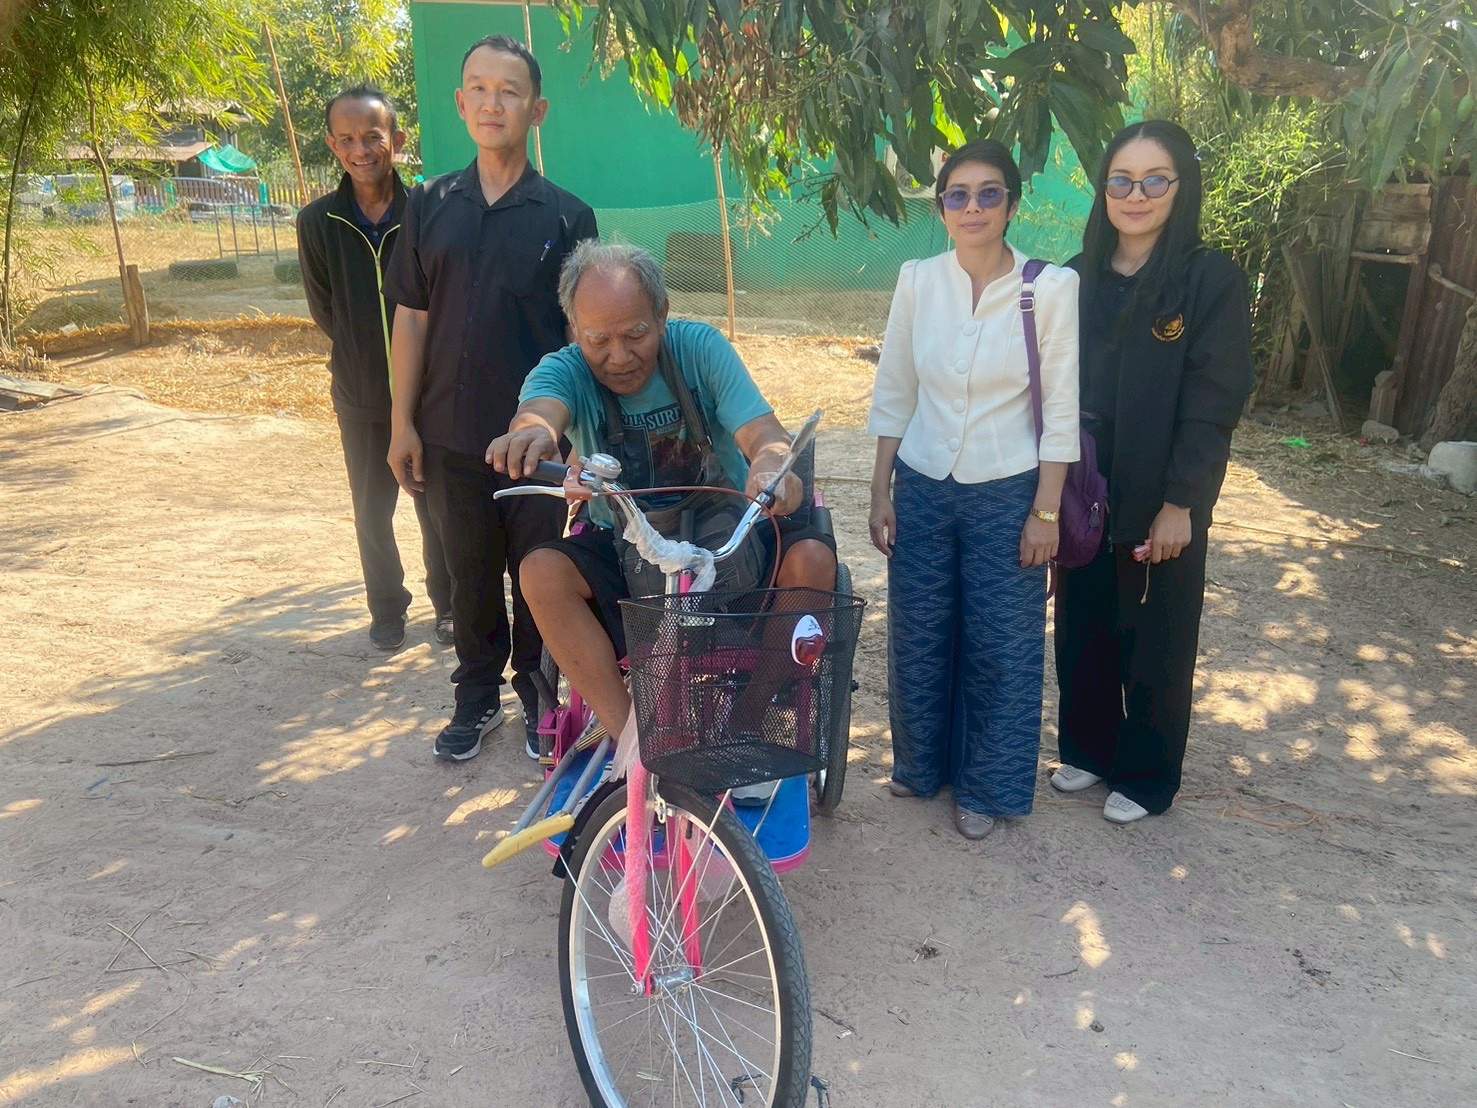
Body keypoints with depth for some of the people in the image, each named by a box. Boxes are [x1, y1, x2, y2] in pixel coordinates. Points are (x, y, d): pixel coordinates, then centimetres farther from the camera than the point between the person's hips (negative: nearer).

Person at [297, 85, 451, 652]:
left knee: (437, 505, 9)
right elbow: (324, 310, 4)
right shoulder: (318, 221, -5)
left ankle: (448, 604, 28)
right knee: (372, 511, 13)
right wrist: (365, 354, 3)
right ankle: (387, 608, 31)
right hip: (360, 394, 2)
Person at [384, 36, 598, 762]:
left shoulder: (567, 216, -1)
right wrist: (402, 422, 1)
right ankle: (478, 696, 29)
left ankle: (539, 697, 27)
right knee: (470, 574, 13)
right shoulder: (430, 206, 5)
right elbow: (411, 318, 5)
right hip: (451, 434, 2)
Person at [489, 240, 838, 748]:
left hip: (731, 533, 0)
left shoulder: (699, 346, -7)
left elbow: (763, 430, -18)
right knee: (543, 571, -26)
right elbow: (541, 407, -32)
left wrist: (770, 462, -44)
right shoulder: (565, 370, -7)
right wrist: (533, 434, -58)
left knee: (811, 556, -27)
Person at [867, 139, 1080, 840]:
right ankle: (921, 762, 36)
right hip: (922, 487, 3)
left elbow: (1061, 409, -6)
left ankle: (985, 786, 28)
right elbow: (893, 392, 5)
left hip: (1007, 494, -2)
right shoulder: (917, 280, -1)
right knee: (917, 635, 13)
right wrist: (880, 490, 4)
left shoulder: (1051, 288, -9)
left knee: (1000, 646, 8)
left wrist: (1045, 512, -7)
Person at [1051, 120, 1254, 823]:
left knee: (1155, 641, 9)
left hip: (1162, 503, -4)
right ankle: (1087, 748, 35)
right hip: (1082, 494, 4)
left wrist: (1179, 503, -15)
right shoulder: (1078, 278, 5)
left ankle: (1146, 777, 27)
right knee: (1082, 628, 14)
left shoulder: (1212, 280, -8)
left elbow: (1212, 401, -12)